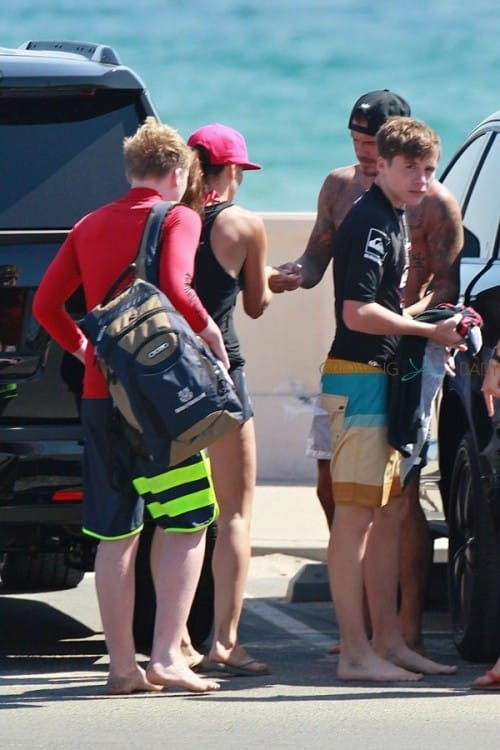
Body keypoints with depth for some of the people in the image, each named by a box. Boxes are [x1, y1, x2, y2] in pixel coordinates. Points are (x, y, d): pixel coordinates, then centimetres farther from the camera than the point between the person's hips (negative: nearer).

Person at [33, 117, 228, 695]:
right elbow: (176, 290, -19)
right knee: (185, 522, 1)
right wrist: (212, 337, -4)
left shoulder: (91, 225, 13)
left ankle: (122, 664, 7)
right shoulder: (177, 218, -3)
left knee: (116, 533, 8)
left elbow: (46, 303, 11)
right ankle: (166, 655, -9)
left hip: (101, 393, 5)